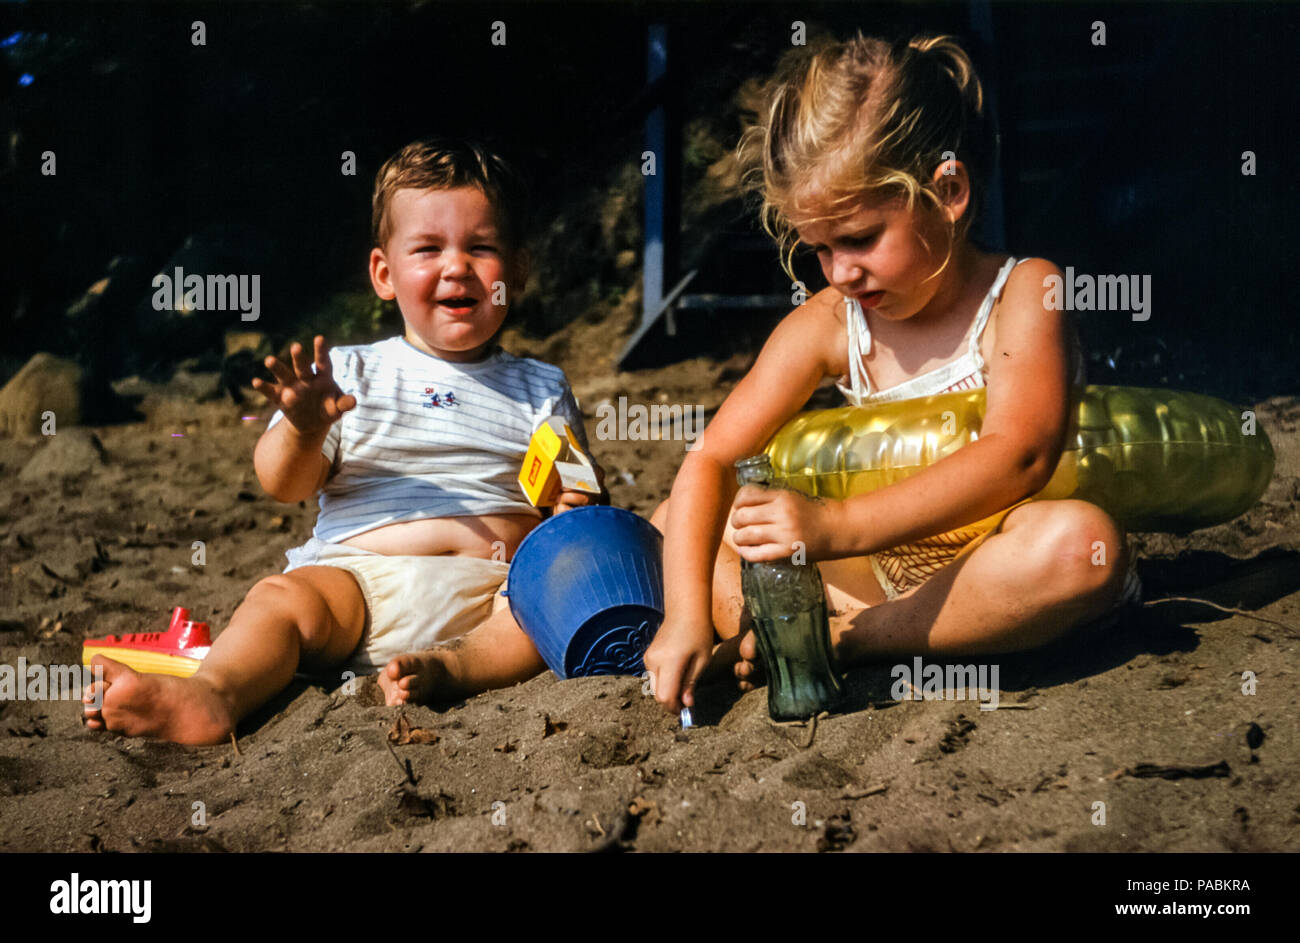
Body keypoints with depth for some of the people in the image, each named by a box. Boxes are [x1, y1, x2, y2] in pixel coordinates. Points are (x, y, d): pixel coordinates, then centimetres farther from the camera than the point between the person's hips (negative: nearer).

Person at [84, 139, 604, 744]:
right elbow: (283, 486, 7)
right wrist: (303, 429, -15)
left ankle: (447, 669, -47)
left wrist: (575, 507, -10)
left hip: (492, 589, 1)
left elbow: (578, 494, 15)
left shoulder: (541, 390, 18)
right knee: (283, 598, -29)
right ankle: (214, 695, -52)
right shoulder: (350, 374, 14)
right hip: (360, 578, 0)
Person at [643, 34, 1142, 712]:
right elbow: (711, 460, -8)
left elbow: (1016, 458, -31)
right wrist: (687, 614, -25)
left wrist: (837, 526, -41)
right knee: (673, 529, 0)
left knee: (1081, 542, -39)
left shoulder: (1023, 294, -14)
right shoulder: (826, 327, -3)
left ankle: (842, 640, -24)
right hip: (885, 571, 4)